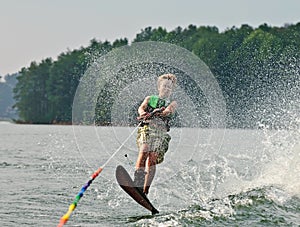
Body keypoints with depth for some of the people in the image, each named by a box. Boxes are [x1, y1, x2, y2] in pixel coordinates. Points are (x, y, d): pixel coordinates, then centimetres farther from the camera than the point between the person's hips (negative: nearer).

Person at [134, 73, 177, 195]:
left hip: (161, 131, 0)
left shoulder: (172, 104, 23)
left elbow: (168, 111, 0)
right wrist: (143, 113, -21)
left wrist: (157, 112, -22)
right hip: (147, 128, 0)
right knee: (144, 152, -26)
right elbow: (141, 108, 5)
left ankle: (145, 191, -21)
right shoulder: (150, 99, 25)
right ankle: (137, 184, -37)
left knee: (153, 159, -18)